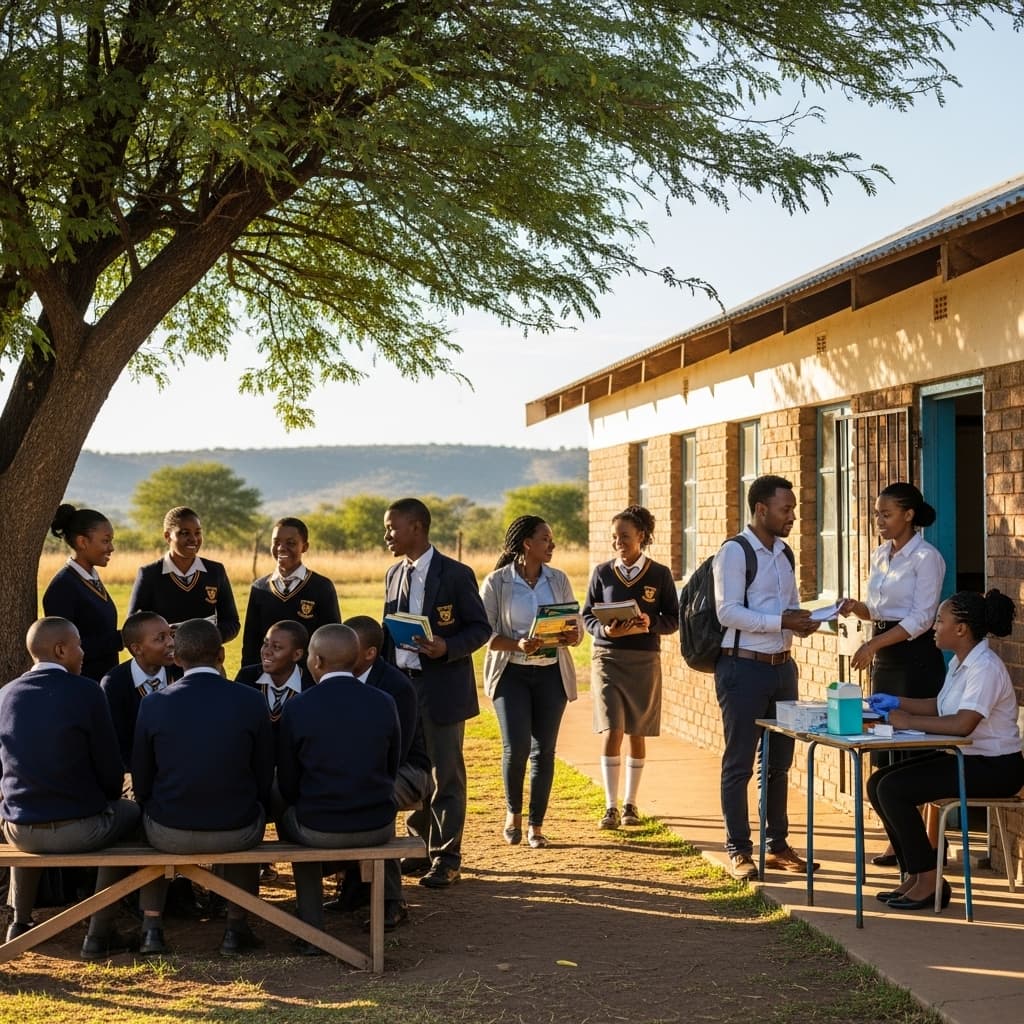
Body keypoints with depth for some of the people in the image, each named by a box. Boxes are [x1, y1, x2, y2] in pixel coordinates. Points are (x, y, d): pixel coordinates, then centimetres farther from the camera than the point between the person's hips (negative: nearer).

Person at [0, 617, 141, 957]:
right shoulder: (85, 691, -12)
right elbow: (110, 768, -8)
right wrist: (107, 799, 13)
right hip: (80, 830, -4)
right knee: (131, 812, 26)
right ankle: (100, 935, 19)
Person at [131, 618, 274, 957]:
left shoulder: (153, 704, -8)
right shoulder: (251, 701, -8)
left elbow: (141, 780, 1)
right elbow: (265, 777, 1)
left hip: (170, 833, 0)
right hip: (235, 832, 0)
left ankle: (152, 929, 30)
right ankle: (236, 929, 32)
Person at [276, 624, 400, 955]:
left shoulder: (297, 708, -10)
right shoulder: (384, 703, -3)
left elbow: (288, 782, -1)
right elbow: (392, 768, 8)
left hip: (319, 830, -2)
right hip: (378, 827, 2)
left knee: (290, 818, 31)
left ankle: (311, 930, 29)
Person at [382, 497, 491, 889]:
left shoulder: (456, 574, -8)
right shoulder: (394, 575, 11)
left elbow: (480, 628, -6)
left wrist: (448, 648, -23)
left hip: (442, 687, -6)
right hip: (402, 685, 6)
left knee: (445, 774, 0)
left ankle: (446, 859, 7)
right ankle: (420, 845, 26)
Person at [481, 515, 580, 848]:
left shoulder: (558, 580, 6)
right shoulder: (496, 583, -4)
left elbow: (576, 628, 9)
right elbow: (484, 633, -7)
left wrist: (572, 635, -15)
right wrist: (518, 645, -23)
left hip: (551, 673, 3)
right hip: (511, 672, -3)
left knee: (544, 749, 2)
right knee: (516, 745, -13)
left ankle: (536, 825, 13)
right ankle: (513, 811, 13)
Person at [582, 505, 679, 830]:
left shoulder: (660, 574, 1)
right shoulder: (602, 573, 2)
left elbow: (673, 619, 2)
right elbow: (587, 616, 5)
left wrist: (649, 625, -18)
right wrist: (606, 630, -15)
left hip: (645, 660, 1)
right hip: (607, 658, -1)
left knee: (637, 734, 9)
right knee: (612, 731, -9)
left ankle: (630, 804, 22)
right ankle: (611, 807, -4)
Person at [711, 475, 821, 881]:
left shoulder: (784, 554, 13)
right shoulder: (734, 552, -11)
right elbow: (727, 611, -19)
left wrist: (803, 622, -3)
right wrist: (782, 621, -24)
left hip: (782, 665, 8)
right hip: (743, 667, -8)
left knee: (780, 761, 13)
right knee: (739, 762, 0)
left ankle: (777, 845, 23)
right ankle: (738, 850, 8)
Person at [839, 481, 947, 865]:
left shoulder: (925, 557, -10)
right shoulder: (880, 555, 13)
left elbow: (920, 618, -15)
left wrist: (874, 644, -21)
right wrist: (855, 608, -2)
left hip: (916, 657, -8)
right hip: (884, 658, 8)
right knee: (887, 750, 7)